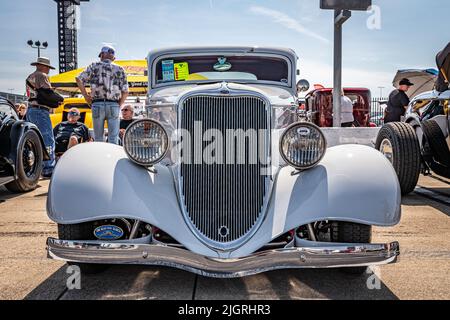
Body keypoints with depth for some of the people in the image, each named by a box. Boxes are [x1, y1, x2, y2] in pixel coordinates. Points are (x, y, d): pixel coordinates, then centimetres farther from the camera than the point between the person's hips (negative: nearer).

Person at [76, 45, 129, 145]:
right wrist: (119, 104, 11)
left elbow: (79, 79, -1)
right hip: (114, 105, 0)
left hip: (97, 104, 0)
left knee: (98, 138, 8)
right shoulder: (119, 69, 8)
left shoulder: (94, 66, 7)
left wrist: (86, 96, 6)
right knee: (113, 139, 0)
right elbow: (125, 91, 0)